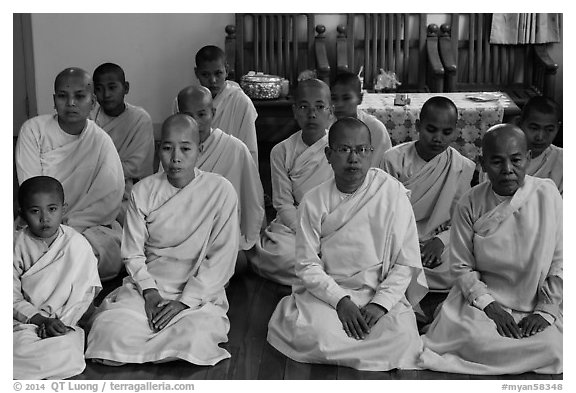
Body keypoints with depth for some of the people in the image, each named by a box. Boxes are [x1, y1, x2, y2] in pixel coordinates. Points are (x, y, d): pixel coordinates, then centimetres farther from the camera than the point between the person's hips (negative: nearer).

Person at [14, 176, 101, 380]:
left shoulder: (77, 244, -4)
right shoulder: (17, 244, -2)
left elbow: (83, 294, -2)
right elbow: (12, 297, -3)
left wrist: (59, 321, -14)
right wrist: (40, 319, -16)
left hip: (64, 322, 0)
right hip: (23, 322, 0)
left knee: (67, 353, -29)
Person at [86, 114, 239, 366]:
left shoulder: (220, 191, -7)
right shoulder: (143, 191, 1)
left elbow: (222, 259, -7)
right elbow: (132, 253, 4)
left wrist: (185, 301, -13)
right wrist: (149, 291, -12)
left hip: (200, 291, 0)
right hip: (147, 286, 1)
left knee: (196, 337, -32)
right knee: (110, 333, -27)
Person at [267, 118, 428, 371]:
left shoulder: (393, 193, -3)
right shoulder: (314, 201, 0)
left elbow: (406, 262, -3)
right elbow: (307, 266, -2)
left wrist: (381, 303, -15)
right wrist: (340, 300, -16)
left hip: (382, 292, 0)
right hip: (326, 291, 0)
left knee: (402, 338, -28)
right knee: (315, 337, -30)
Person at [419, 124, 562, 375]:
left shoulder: (548, 196, -5)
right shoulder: (471, 204, -4)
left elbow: (560, 263, -3)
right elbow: (462, 266, -3)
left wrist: (546, 311, -10)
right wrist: (490, 306, -15)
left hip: (537, 303, 2)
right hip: (482, 296, -1)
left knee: (552, 349, -27)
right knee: (475, 339, -32)